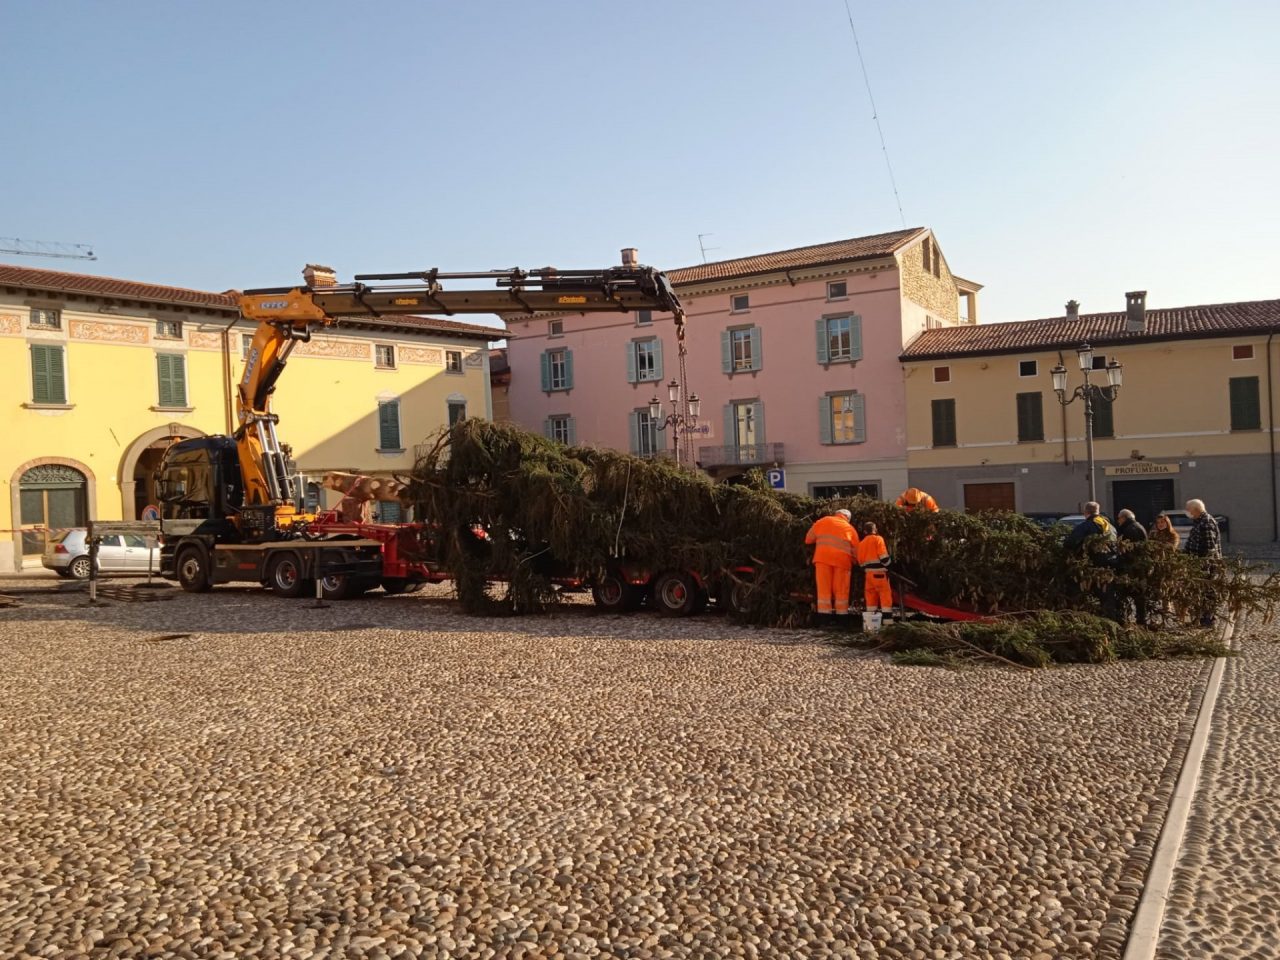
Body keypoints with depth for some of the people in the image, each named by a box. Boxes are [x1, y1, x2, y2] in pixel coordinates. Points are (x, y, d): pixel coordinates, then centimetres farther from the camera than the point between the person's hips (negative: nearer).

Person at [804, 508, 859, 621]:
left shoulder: (823, 521, 17)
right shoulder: (850, 528, 18)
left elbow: (808, 539, 17)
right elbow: (856, 551, 14)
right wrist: (853, 561, 31)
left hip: (823, 558, 0)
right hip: (842, 560, 0)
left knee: (824, 588, 1)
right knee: (841, 590, 6)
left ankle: (824, 613, -5)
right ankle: (841, 614, 6)